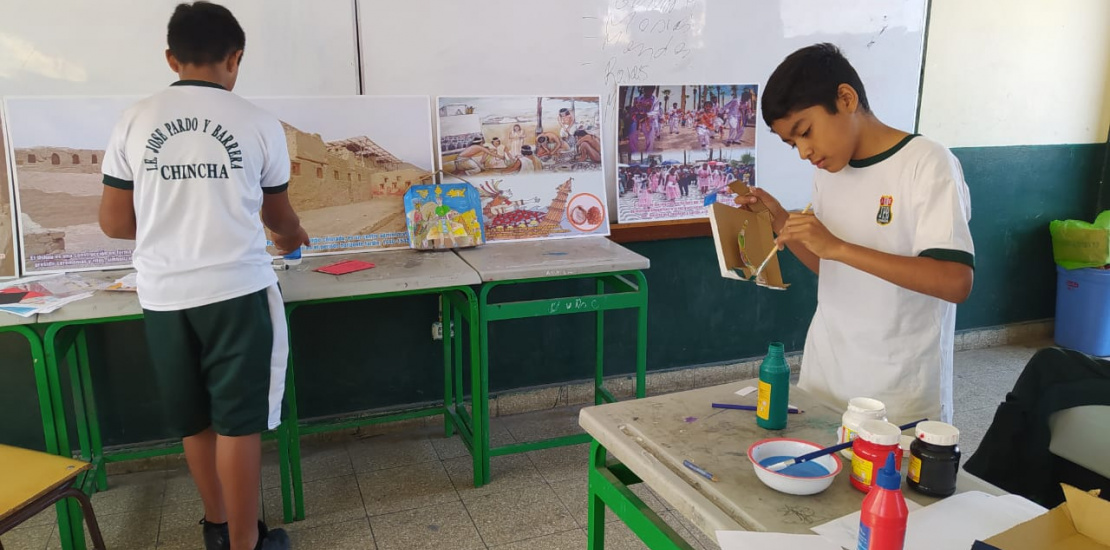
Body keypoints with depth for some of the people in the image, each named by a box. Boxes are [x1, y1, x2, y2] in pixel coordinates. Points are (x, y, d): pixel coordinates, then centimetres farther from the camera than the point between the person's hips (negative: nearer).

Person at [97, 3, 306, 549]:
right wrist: (292, 237, 35)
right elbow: (278, 215, 11)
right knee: (238, 422, 6)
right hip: (236, 291, -3)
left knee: (193, 421, 18)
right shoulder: (259, 124, -2)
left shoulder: (133, 122, 2)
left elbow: (113, 222, 6)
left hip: (163, 295, 3)